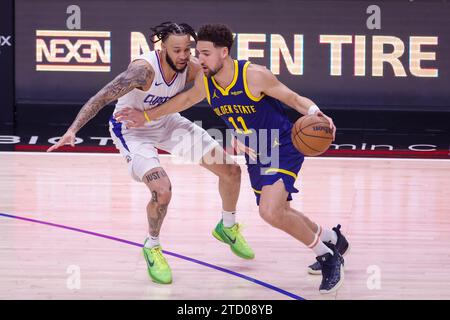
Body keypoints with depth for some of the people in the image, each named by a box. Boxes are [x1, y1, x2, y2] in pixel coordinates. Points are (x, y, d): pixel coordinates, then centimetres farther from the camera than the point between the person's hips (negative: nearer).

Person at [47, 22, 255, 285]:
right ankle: (152, 248, 3)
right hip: (132, 130, -6)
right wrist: (72, 131, -45)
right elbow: (102, 97, -36)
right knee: (162, 190, -28)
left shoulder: (193, 68, -18)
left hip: (166, 121, 6)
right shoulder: (144, 69, -35)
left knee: (231, 170, 4)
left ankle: (228, 228, 32)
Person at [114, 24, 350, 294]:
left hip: (284, 148, -7)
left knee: (271, 211, -25)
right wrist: (147, 116, 19)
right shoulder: (205, 81, -7)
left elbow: (293, 98, -16)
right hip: (255, 154, 7)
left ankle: (329, 257, -6)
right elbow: (186, 99, 15)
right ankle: (333, 239, 44)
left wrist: (316, 114, -35)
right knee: (278, 214, 17)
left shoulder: (254, 75, -25)